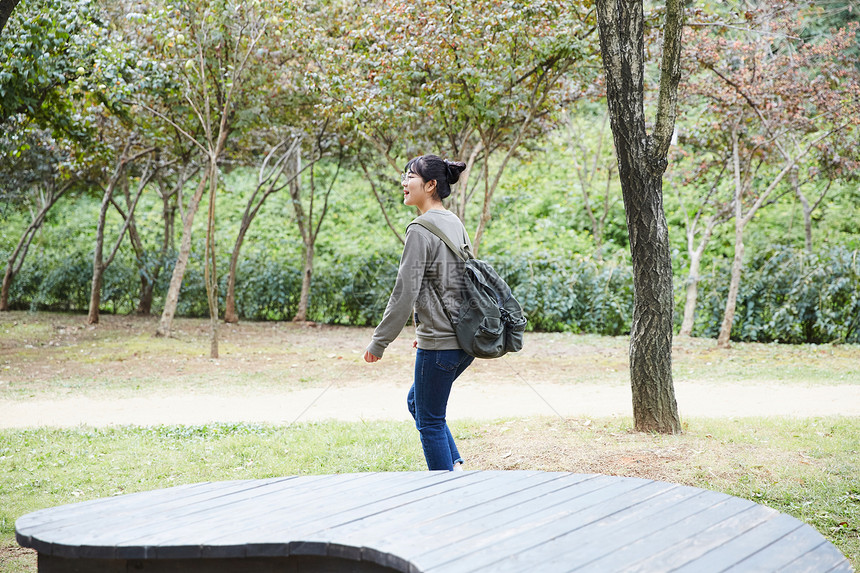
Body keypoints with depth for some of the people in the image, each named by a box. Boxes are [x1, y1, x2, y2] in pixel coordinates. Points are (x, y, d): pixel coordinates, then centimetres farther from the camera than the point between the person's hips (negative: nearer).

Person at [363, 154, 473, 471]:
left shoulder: (420, 230, -16)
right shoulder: (455, 224, 11)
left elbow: (405, 293, -17)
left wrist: (379, 341, -9)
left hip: (439, 344, -9)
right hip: (466, 338, 9)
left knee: (430, 421, 4)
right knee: (417, 402, 24)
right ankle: (454, 465, 20)